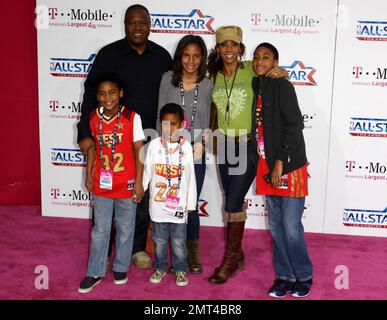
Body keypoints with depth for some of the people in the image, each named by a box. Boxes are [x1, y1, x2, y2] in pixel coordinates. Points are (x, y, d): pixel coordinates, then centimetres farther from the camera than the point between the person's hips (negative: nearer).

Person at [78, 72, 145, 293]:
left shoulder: (132, 118, -12)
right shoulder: (94, 118, -2)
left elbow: (139, 151, -9)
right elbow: (92, 147, 10)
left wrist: (139, 182, -9)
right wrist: (89, 175, 9)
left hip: (126, 184, -2)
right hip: (102, 184, 2)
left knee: (125, 229, 13)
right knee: (100, 230, 11)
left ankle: (121, 267, 32)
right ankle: (95, 272, 23)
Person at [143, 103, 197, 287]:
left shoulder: (186, 146, -3)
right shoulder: (154, 145, -3)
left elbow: (190, 176, 1)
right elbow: (146, 172, 4)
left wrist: (191, 203, 2)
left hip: (179, 204, -1)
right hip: (158, 202, 1)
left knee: (179, 241, 8)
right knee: (159, 239, 14)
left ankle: (180, 269, 25)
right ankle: (160, 267, 30)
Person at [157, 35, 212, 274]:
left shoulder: (208, 84, 1)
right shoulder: (168, 79, 0)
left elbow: (208, 121, 5)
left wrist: (201, 144, -8)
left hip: (195, 153, 0)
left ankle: (193, 252, 25)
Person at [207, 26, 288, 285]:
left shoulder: (251, 70, -6)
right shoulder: (214, 76, 6)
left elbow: (272, 73, 10)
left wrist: (282, 73, -12)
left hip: (249, 144, -5)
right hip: (225, 146, 5)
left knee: (234, 201, -7)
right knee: (234, 201, 12)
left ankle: (230, 259, 9)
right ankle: (237, 255, 26)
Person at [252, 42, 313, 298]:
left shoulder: (282, 86, -9)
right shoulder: (256, 86, 11)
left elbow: (294, 125, -15)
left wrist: (281, 162, -16)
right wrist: (268, 165, 8)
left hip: (289, 167, -7)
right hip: (267, 166, 7)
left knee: (291, 226, -1)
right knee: (276, 226, 11)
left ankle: (303, 277, 18)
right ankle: (284, 276, 24)